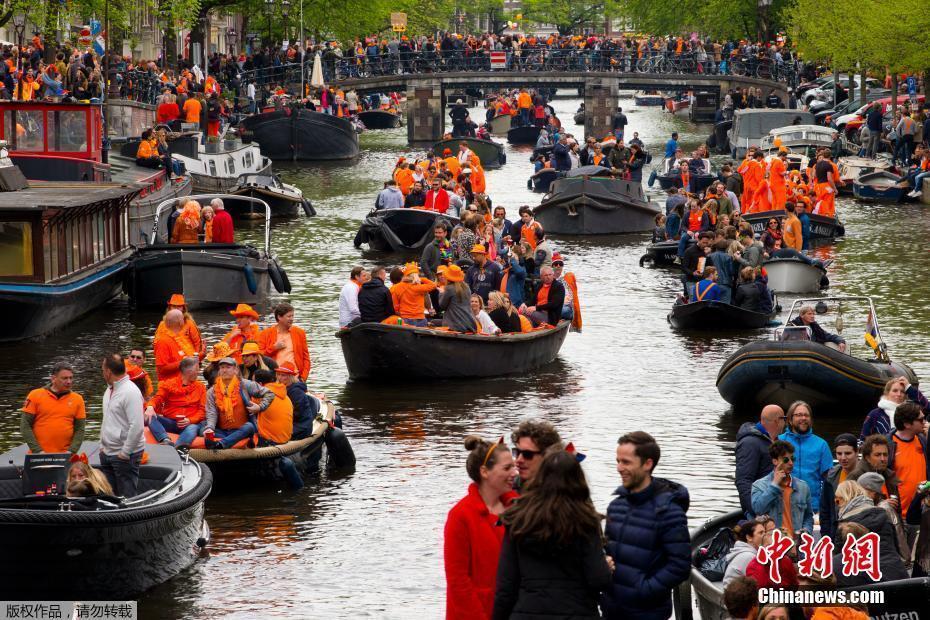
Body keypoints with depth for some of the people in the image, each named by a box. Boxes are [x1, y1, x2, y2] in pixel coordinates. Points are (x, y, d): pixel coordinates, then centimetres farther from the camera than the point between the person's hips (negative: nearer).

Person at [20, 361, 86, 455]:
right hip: (39, 457, -1)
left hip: (64, 457, 1)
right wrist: (37, 451, -9)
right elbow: (25, 426, -1)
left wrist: (71, 451, -8)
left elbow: (79, 429, 7)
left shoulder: (77, 399, 6)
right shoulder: (36, 395, 1)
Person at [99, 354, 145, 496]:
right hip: (107, 452, 9)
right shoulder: (109, 391, 12)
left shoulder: (130, 392, -18)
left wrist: (125, 452, -20)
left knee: (127, 496, -3)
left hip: (125, 454, -9)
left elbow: (136, 426, -23)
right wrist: (102, 445, 16)